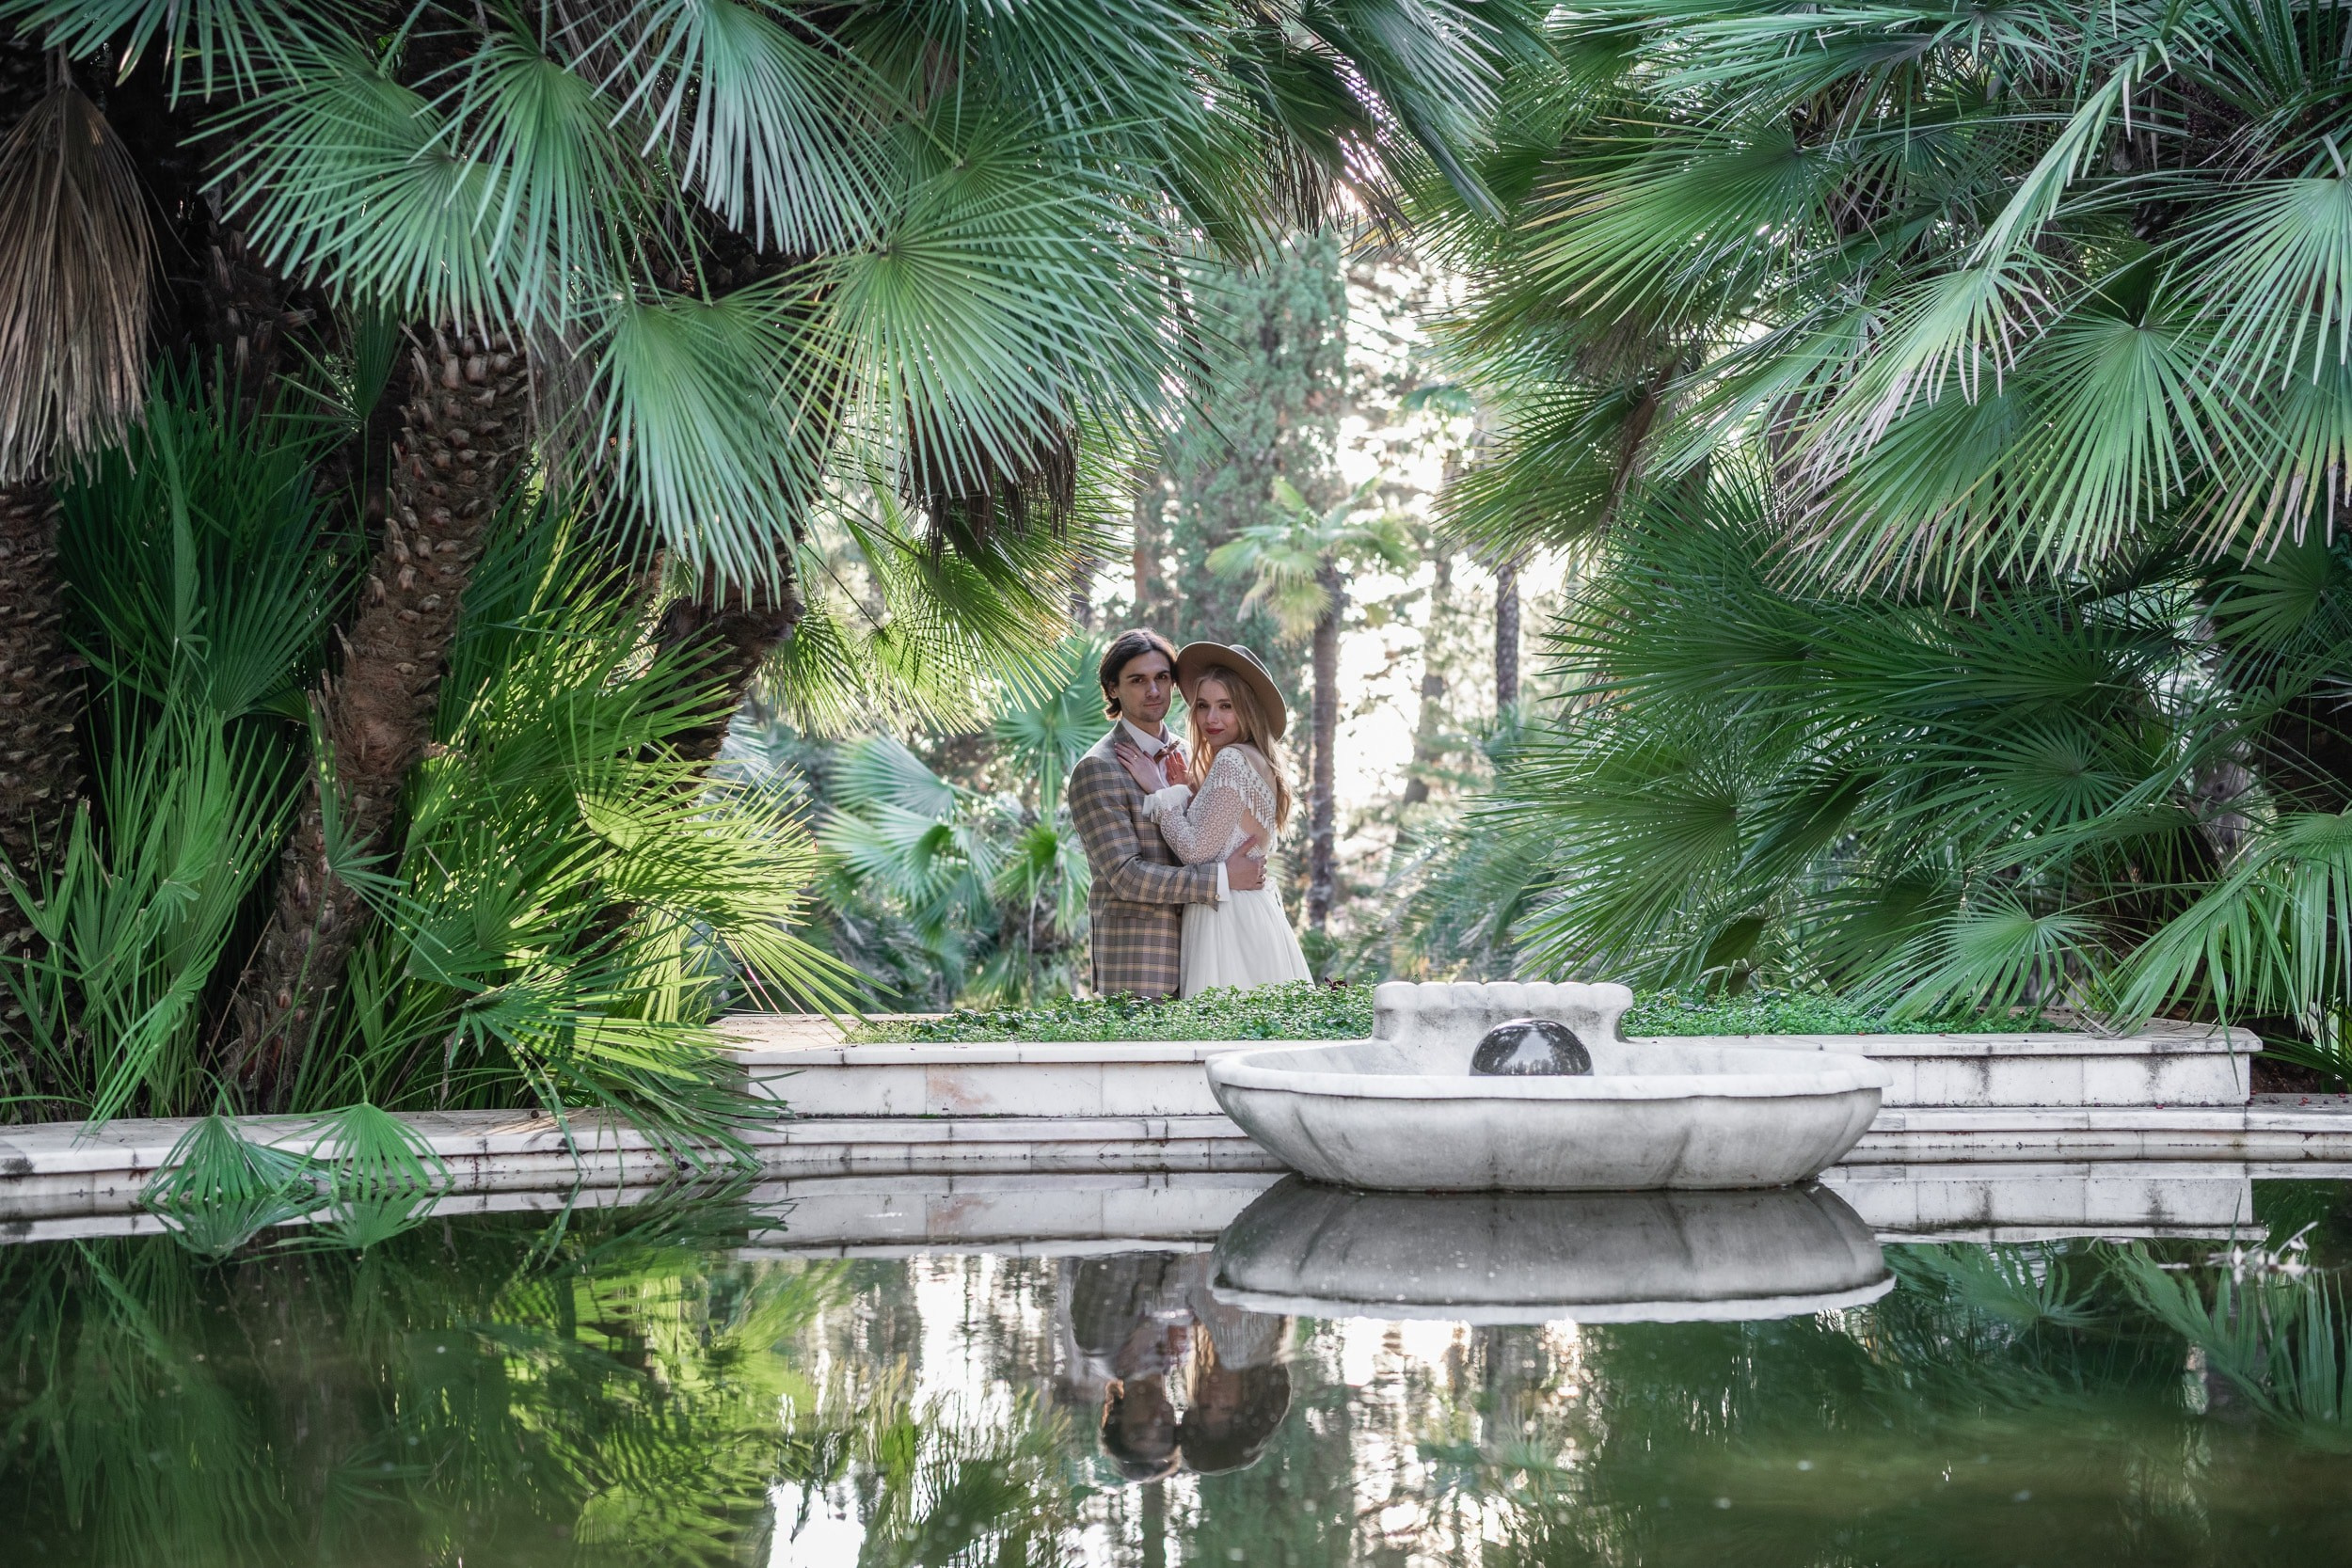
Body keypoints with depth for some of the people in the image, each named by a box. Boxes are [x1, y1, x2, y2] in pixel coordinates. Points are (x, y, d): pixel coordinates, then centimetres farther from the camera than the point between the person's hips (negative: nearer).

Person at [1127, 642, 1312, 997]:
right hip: (1257, 911, 10)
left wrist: (1159, 791, -6)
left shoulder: (1232, 760, -12)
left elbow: (1198, 851, -17)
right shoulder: (1259, 762, 17)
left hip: (1229, 920, -10)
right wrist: (1186, 793, 9)